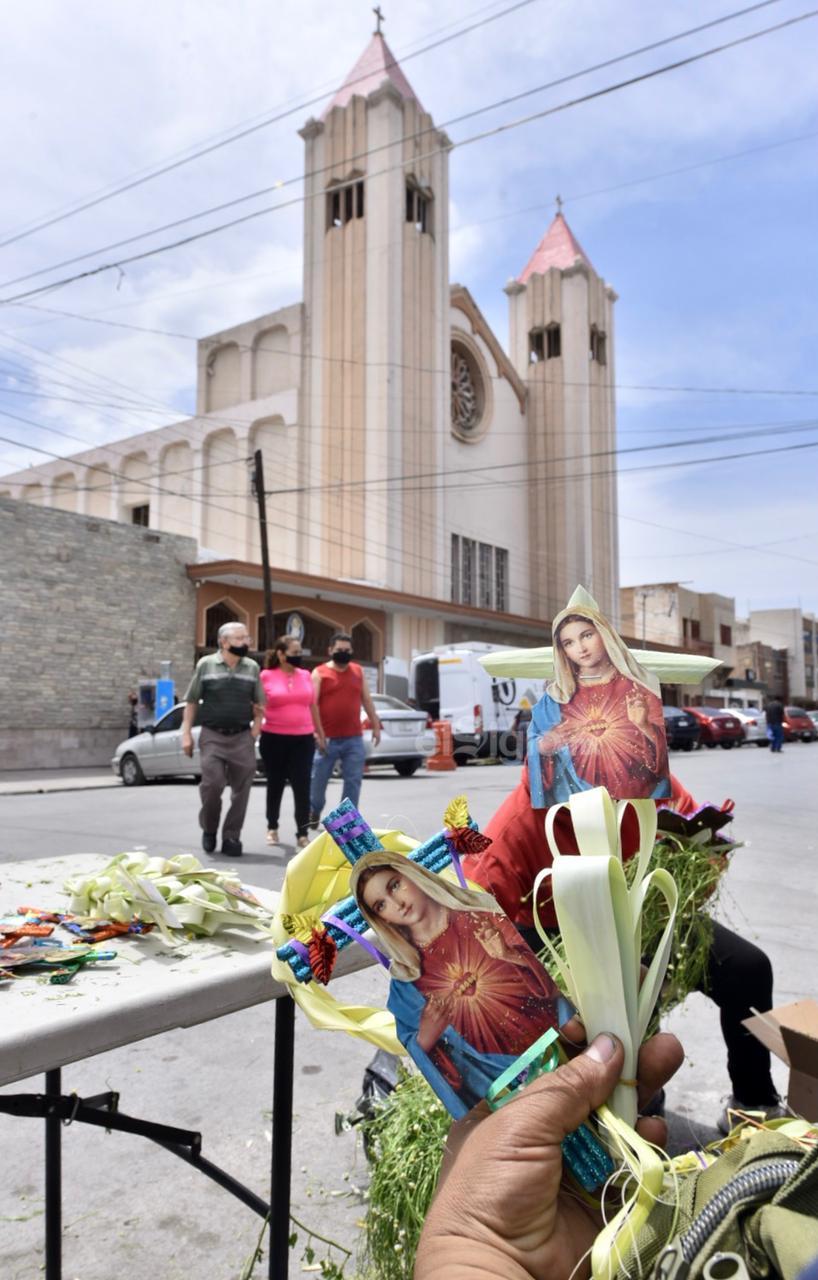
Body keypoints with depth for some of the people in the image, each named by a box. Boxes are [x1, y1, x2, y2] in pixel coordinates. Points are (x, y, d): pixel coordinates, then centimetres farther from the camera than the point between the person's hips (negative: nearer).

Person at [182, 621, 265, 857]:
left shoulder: (252, 667, 7)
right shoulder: (205, 664, 1)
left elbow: (259, 702, 15)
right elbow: (192, 702, 4)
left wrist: (256, 727, 0)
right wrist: (186, 734, -1)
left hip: (242, 737, 2)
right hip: (212, 736, -2)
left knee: (241, 790, 1)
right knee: (212, 784, -10)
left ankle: (231, 837, 15)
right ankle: (209, 829, 16)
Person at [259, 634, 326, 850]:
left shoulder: (305, 675, 7)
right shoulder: (267, 676, -3)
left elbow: (313, 707, 14)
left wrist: (320, 733, 17)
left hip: (303, 739, 2)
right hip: (274, 739, -2)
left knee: (302, 787, -3)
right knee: (275, 784, 13)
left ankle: (302, 834, 3)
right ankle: (272, 828, 30)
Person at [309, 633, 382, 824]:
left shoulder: (358, 671, 11)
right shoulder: (320, 673, -1)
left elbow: (367, 700, 17)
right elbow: (312, 704, -7)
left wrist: (376, 725, 14)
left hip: (354, 739, 3)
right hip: (328, 739, -3)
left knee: (353, 780, 2)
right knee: (319, 779, 7)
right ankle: (314, 812, 31)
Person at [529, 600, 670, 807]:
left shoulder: (639, 685, 5)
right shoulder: (555, 697, 9)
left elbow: (666, 746, 4)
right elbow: (533, 750, 12)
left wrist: (645, 726, -13)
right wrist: (544, 746, -8)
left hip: (641, 795, -2)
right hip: (579, 800, 2)